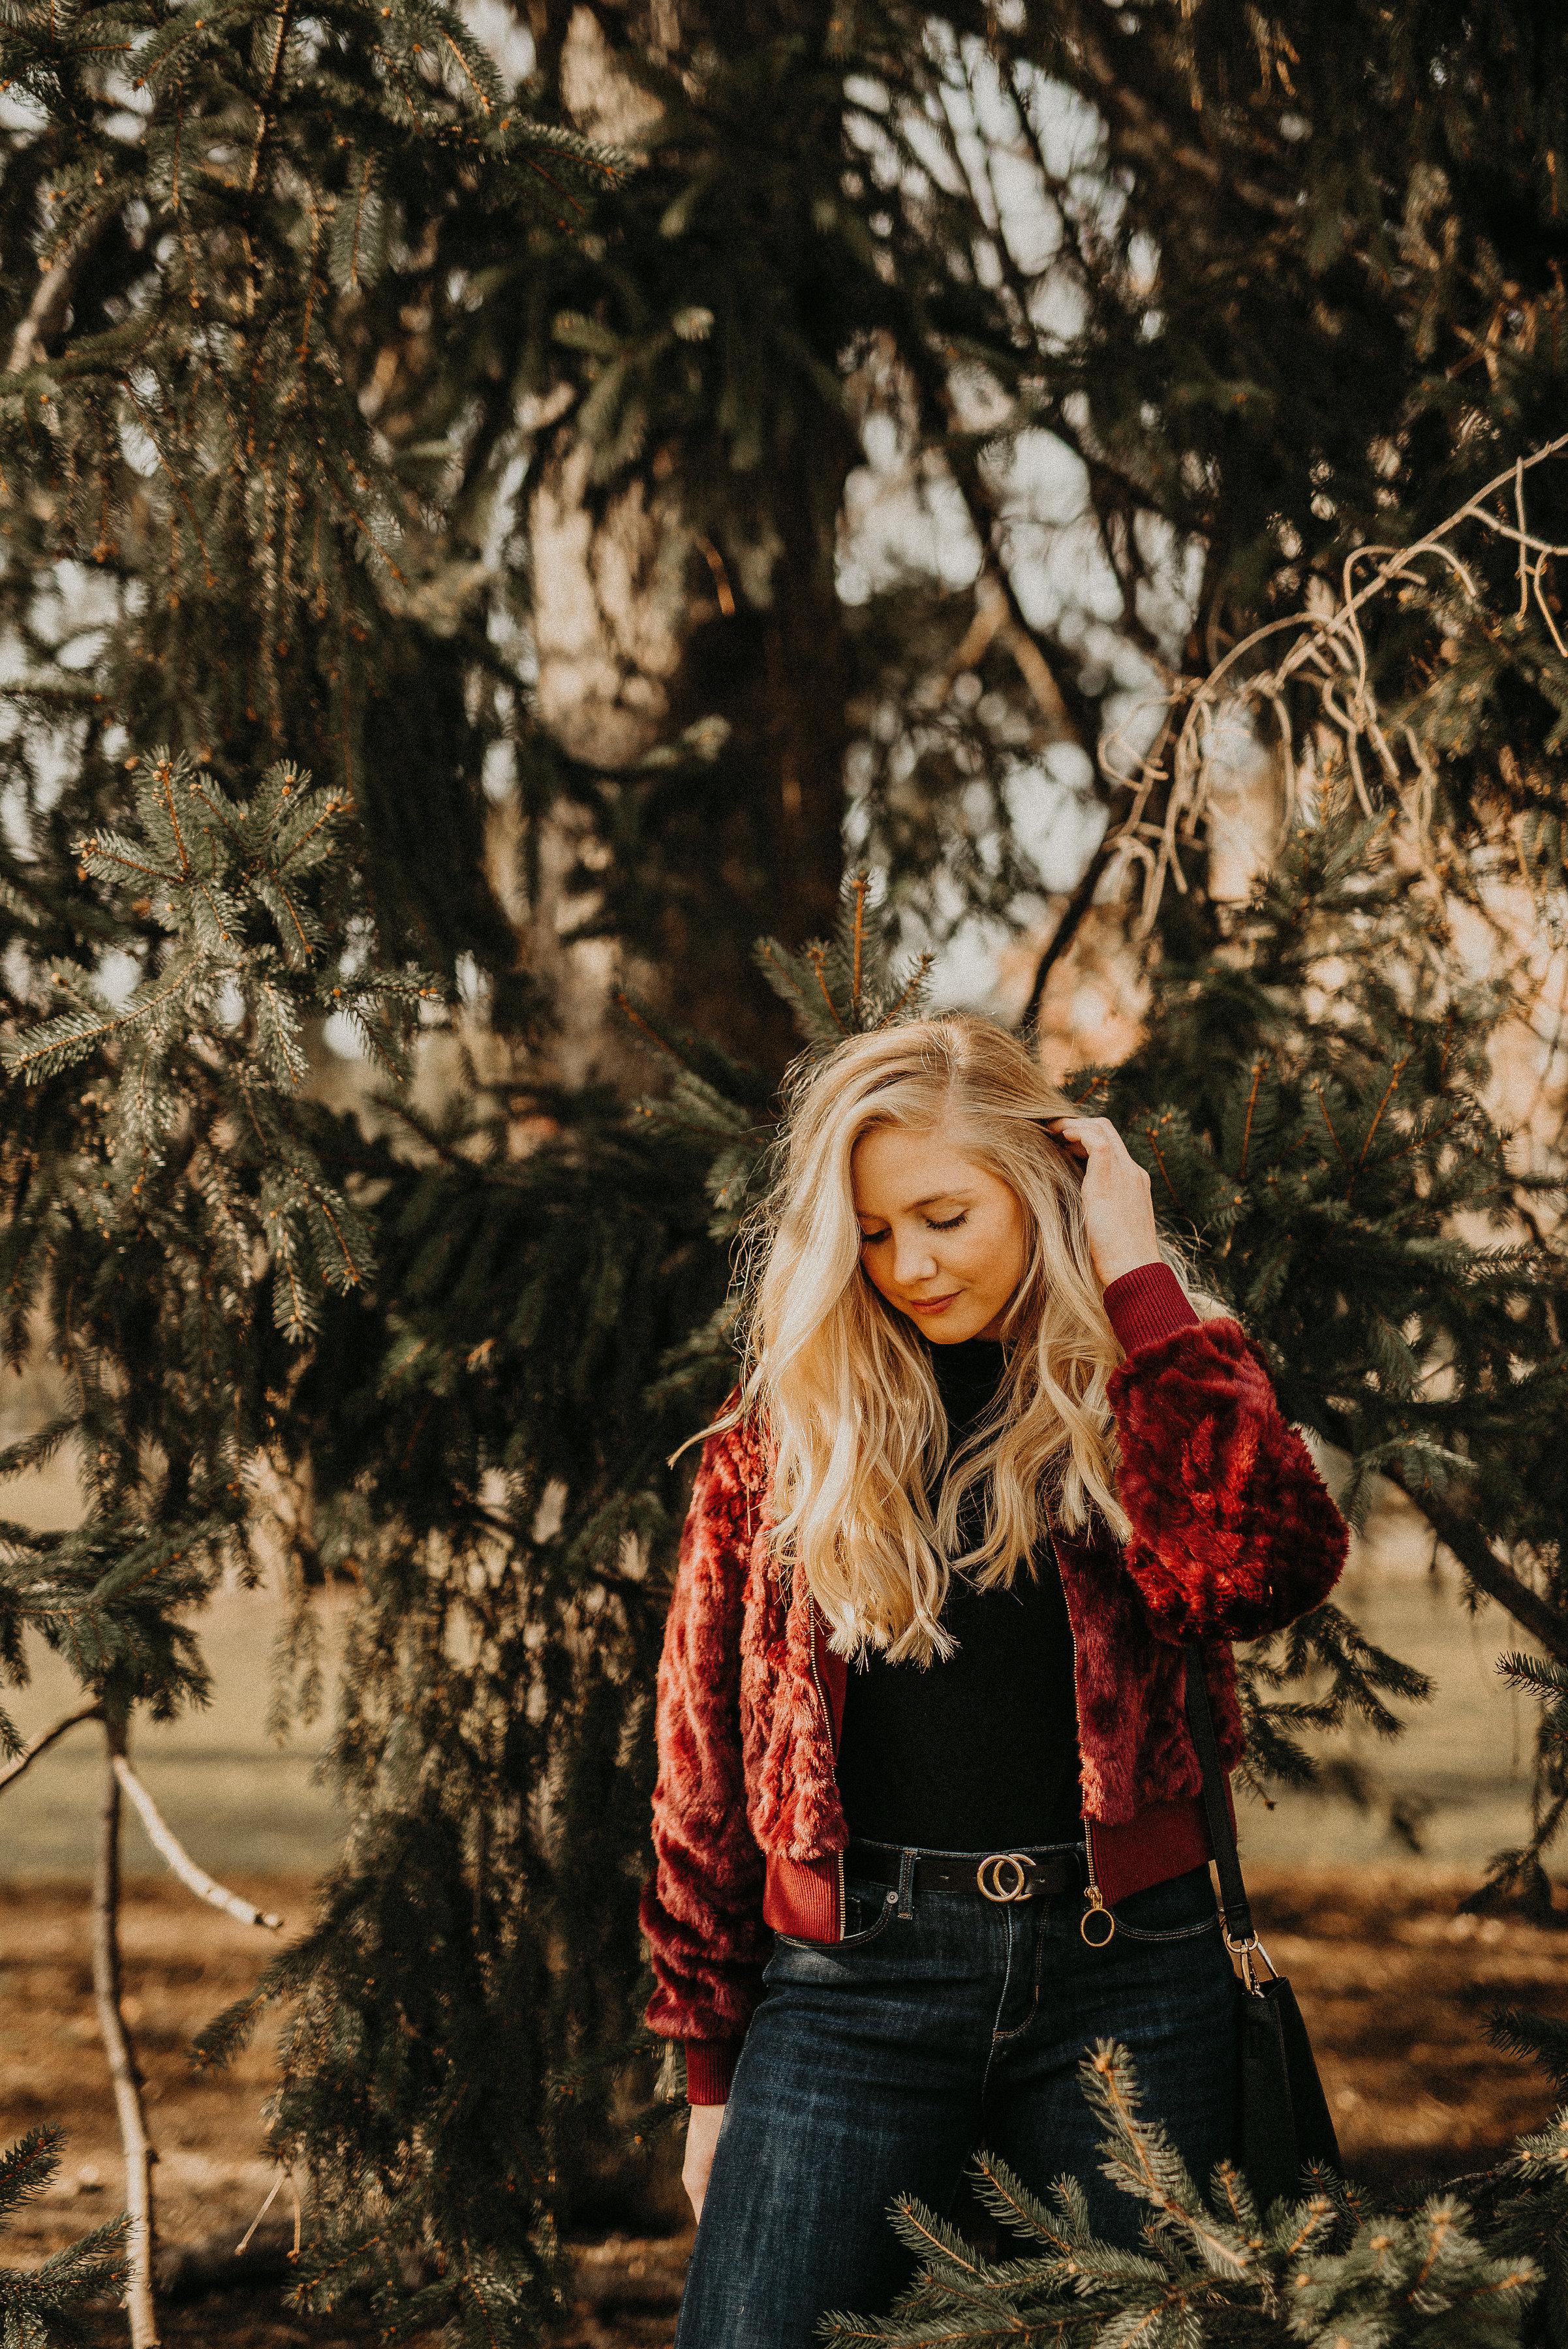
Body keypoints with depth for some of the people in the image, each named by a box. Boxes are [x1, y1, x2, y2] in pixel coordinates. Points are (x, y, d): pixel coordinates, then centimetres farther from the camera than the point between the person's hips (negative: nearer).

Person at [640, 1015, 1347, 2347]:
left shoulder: (1144, 1388, 5)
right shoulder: (785, 1429, 6)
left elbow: (1266, 1568, -18)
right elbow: (704, 1755, 10)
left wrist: (1139, 1282, -12)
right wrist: (714, 2065, 10)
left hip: (1124, 1975, 0)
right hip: (855, 1980, 0)